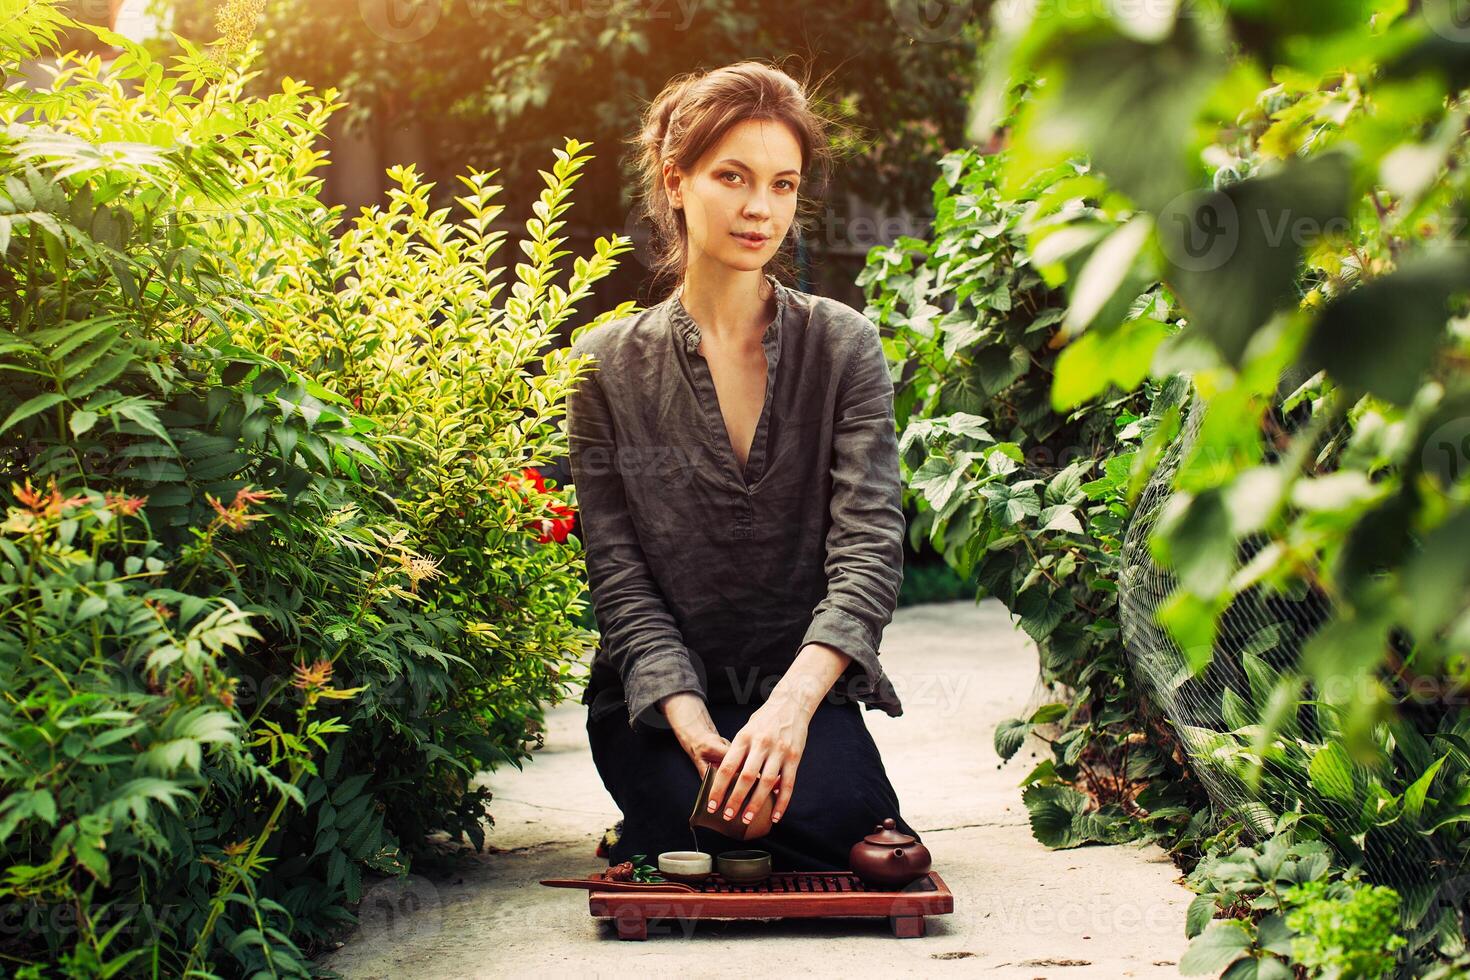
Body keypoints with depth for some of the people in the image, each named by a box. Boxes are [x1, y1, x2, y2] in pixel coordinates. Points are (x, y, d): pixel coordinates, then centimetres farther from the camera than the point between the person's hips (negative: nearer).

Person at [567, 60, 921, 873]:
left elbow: (870, 547, -10)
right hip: (661, 701, -1)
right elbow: (618, 578, -3)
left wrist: (794, 700, -29)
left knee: (837, 813, -28)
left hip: (800, 689, 1)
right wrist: (690, 723, -21)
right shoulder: (606, 365, 1)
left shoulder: (843, 346, 1)